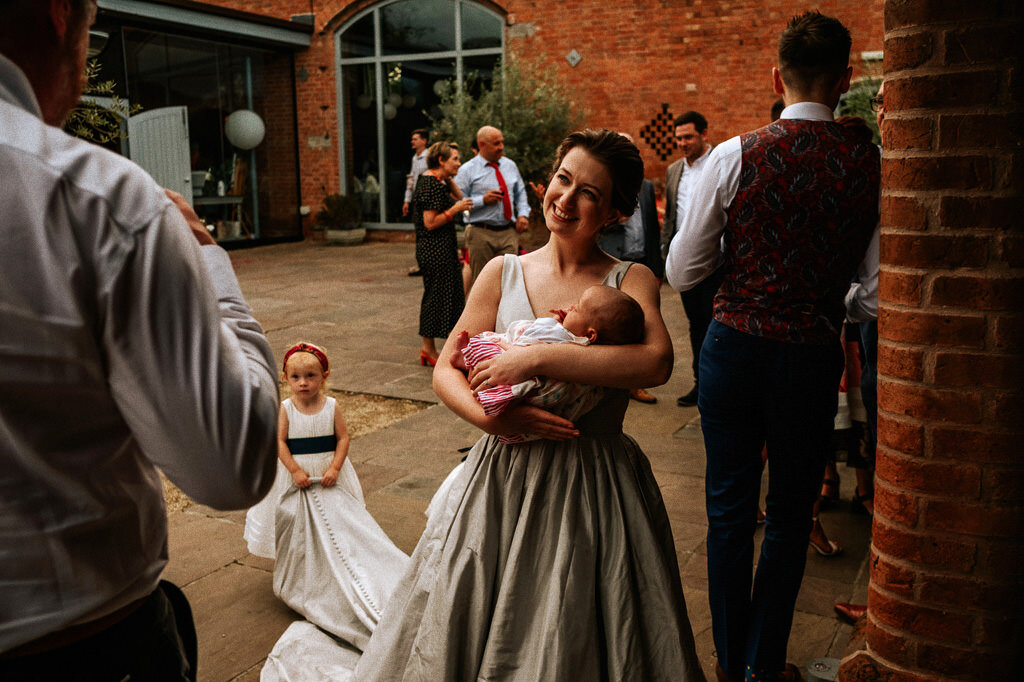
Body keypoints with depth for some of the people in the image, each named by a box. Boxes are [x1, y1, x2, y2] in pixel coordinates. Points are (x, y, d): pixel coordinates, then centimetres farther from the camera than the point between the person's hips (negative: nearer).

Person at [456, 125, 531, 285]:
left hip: (509, 232, 4)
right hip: (481, 234, -3)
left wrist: (523, 214, 6)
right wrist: (483, 200, -16)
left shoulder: (510, 166, 15)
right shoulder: (467, 170, -1)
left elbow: (521, 193, 24)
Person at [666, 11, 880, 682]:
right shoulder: (873, 164, -7)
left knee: (730, 509, 15)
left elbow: (683, 270, -5)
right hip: (816, 356, 0)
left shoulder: (735, 156, -9)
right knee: (791, 517, 16)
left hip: (736, 346, 0)